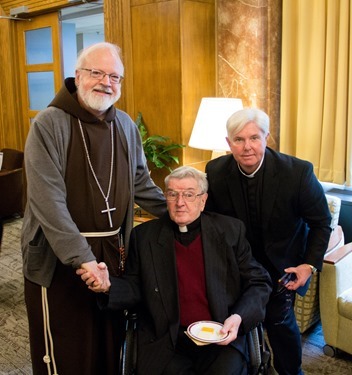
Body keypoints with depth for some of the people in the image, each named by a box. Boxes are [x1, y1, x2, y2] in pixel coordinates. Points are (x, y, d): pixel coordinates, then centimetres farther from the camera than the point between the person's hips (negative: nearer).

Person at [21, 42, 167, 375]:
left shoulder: (126, 126, 7)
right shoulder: (49, 125, -12)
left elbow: (141, 184, 15)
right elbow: (48, 201, -20)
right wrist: (81, 257, -25)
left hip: (113, 252, 5)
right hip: (58, 259, -5)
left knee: (111, 345, 18)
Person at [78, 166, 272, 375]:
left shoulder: (230, 231, 4)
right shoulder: (144, 236, 6)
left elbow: (259, 283, 6)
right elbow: (135, 289, 10)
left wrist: (239, 317, -11)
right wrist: (109, 285, -11)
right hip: (164, 340, 0)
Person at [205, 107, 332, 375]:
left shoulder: (298, 172, -23)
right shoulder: (215, 172, -16)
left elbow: (321, 222, -9)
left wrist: (310, 264, -15)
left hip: (282, 263, -2)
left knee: (279, 319, 1)